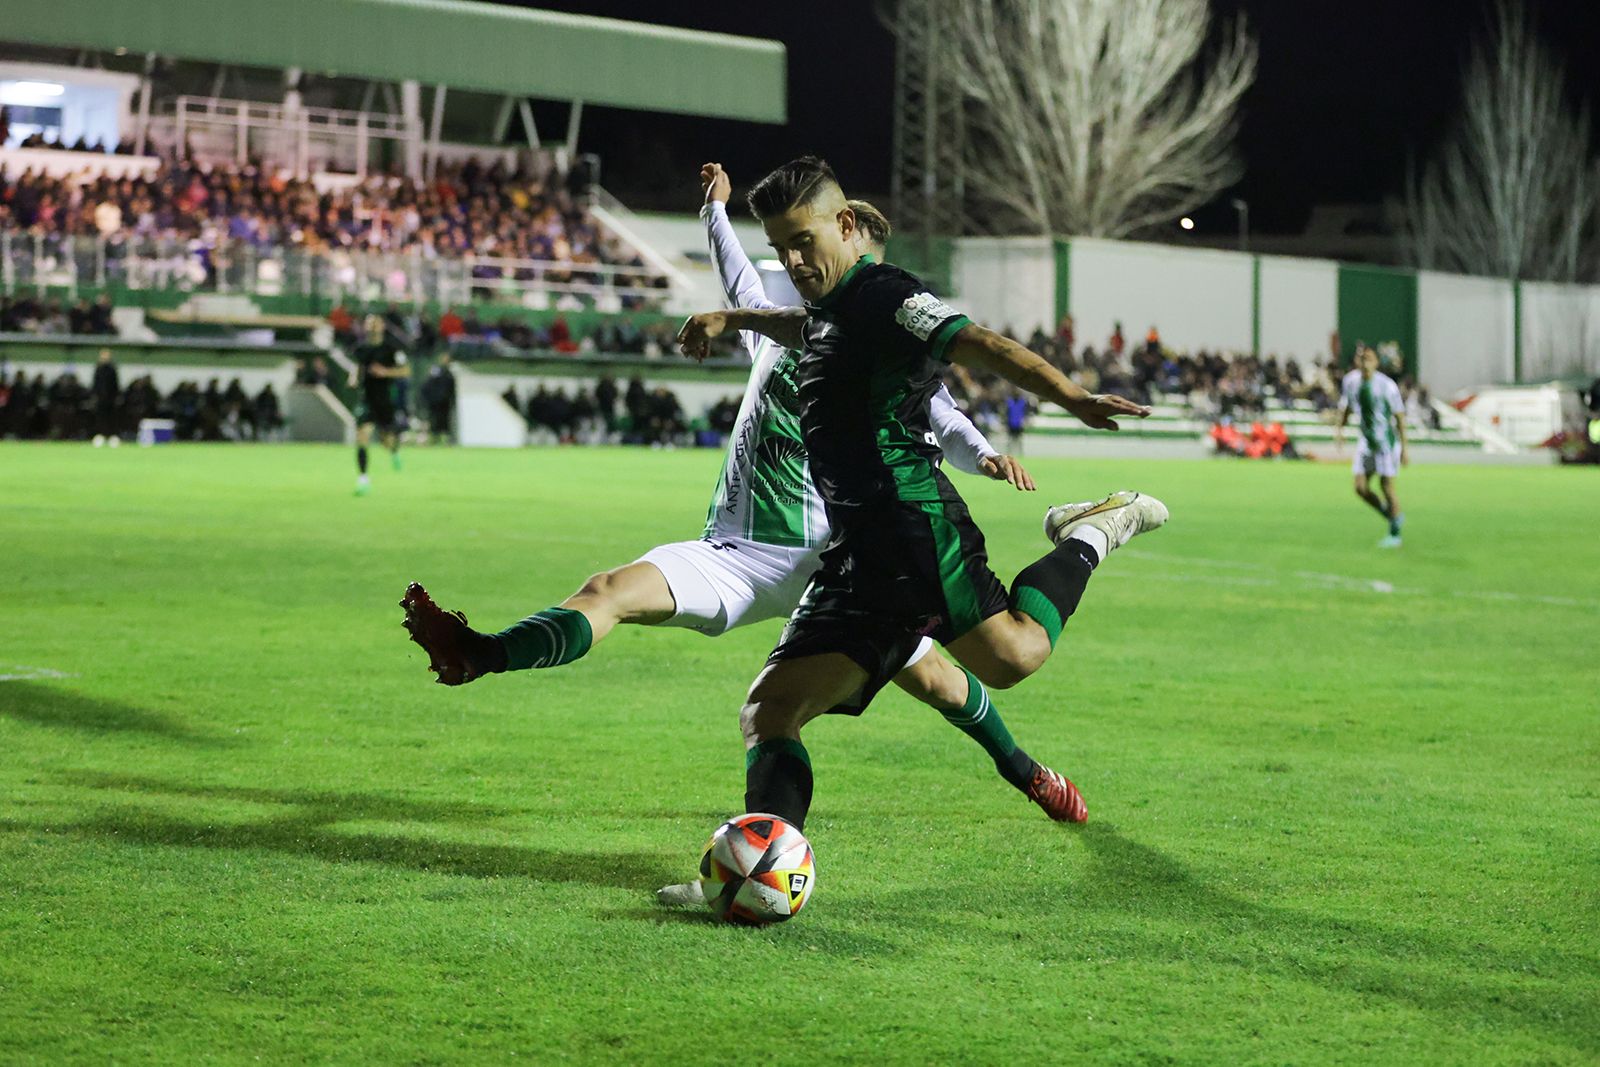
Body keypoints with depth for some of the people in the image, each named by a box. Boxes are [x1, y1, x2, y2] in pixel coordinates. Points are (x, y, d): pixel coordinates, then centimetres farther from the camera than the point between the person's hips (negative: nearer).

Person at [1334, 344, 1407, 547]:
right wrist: (1339, 428, -3)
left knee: (1387, 487, -5)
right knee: (1361, 488, 0)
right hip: (1366, 440, 5)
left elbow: (1400, 417, -11)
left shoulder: (1386, 385, -17)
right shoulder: (1350, 381, -2)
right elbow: (1345, 407, 14)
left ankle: (1395, 534, 11)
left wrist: (1404, 449, -11)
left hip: (1387, 441, -5)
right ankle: (1394, 517, 24)